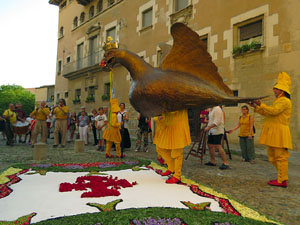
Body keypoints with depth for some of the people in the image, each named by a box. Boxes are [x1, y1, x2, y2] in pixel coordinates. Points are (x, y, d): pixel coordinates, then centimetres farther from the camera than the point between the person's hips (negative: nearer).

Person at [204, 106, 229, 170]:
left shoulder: (217, 109, -15)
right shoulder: (211, 110, 17)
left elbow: (217, 122, -22)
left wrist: (208, 127, -22)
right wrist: (208, 127, 14)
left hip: (217, 131, -10)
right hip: (211, 131, 10)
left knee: (218, 146, -15)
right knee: (210, 145, 13)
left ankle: (225, 163, -11)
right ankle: (213, 161, 24)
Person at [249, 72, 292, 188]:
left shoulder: (284, 101, -8)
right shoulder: (278, 101, 25)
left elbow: (273, 111, -21)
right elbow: (267, 113, 24)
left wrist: (261, 104, -13)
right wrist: (256, 107, 14)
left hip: (279, 132, -10)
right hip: (273, 133, 10)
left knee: (280, 156, -7)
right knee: (272, 156, 14)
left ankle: (282, 181, -1)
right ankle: (282, 177, 23)